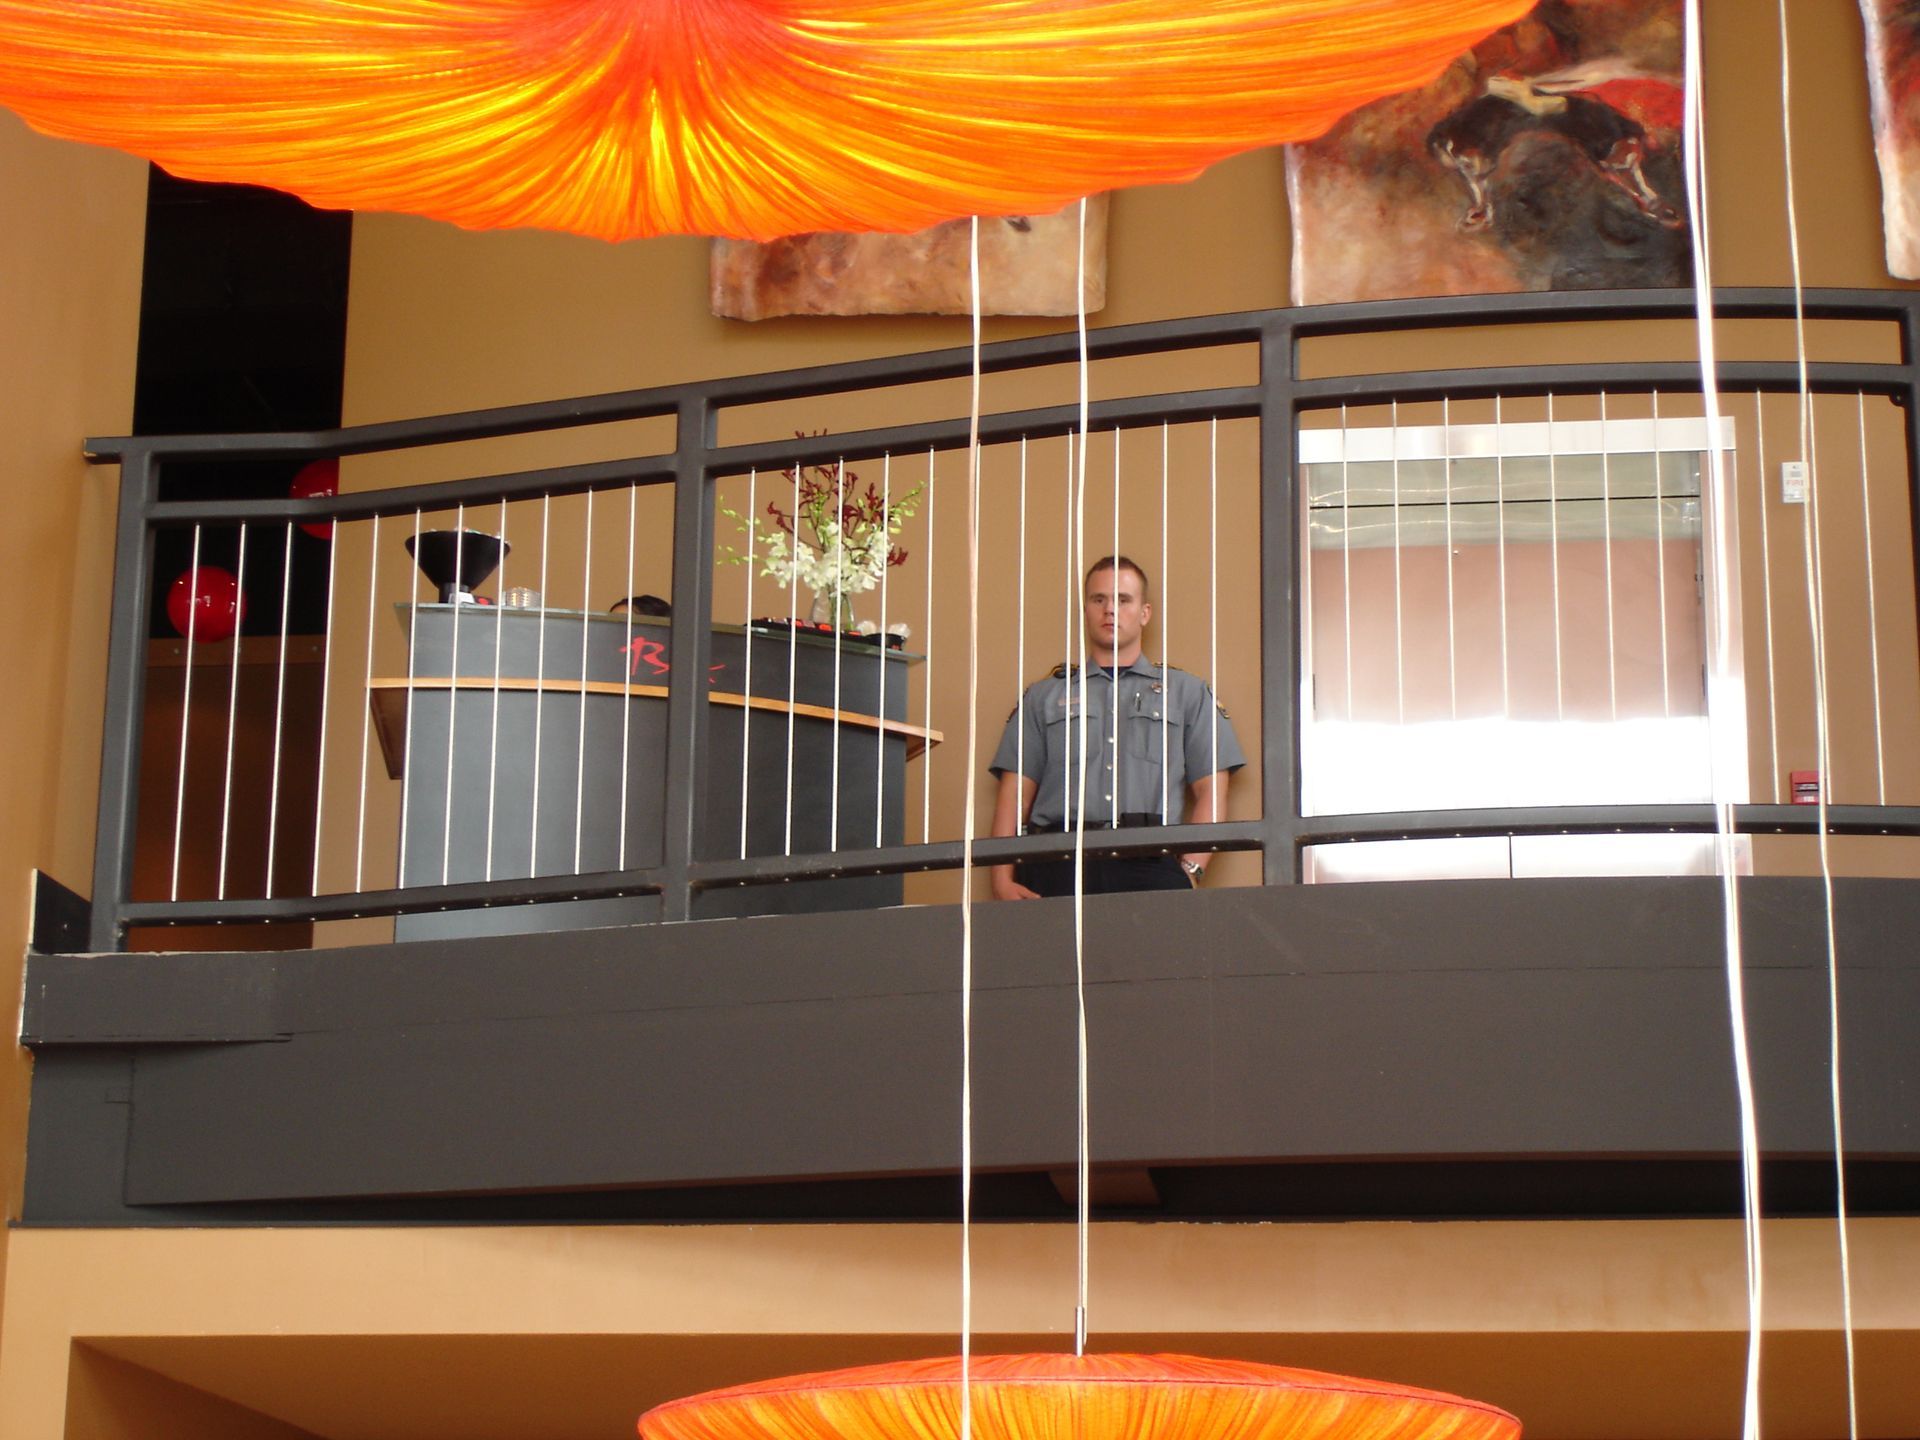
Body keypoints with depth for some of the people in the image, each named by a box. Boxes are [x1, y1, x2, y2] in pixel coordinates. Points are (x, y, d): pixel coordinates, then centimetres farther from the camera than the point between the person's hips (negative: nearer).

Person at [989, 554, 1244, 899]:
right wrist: (1002, 879, 1)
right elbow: (1015, 790, 15)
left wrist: (1190, 871, -3)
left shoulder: (1187, 692, 22)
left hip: (1149, 861, 0)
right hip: (1058, 864, 0)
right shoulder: (1044, 696, 24)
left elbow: (1211, 789, 12)